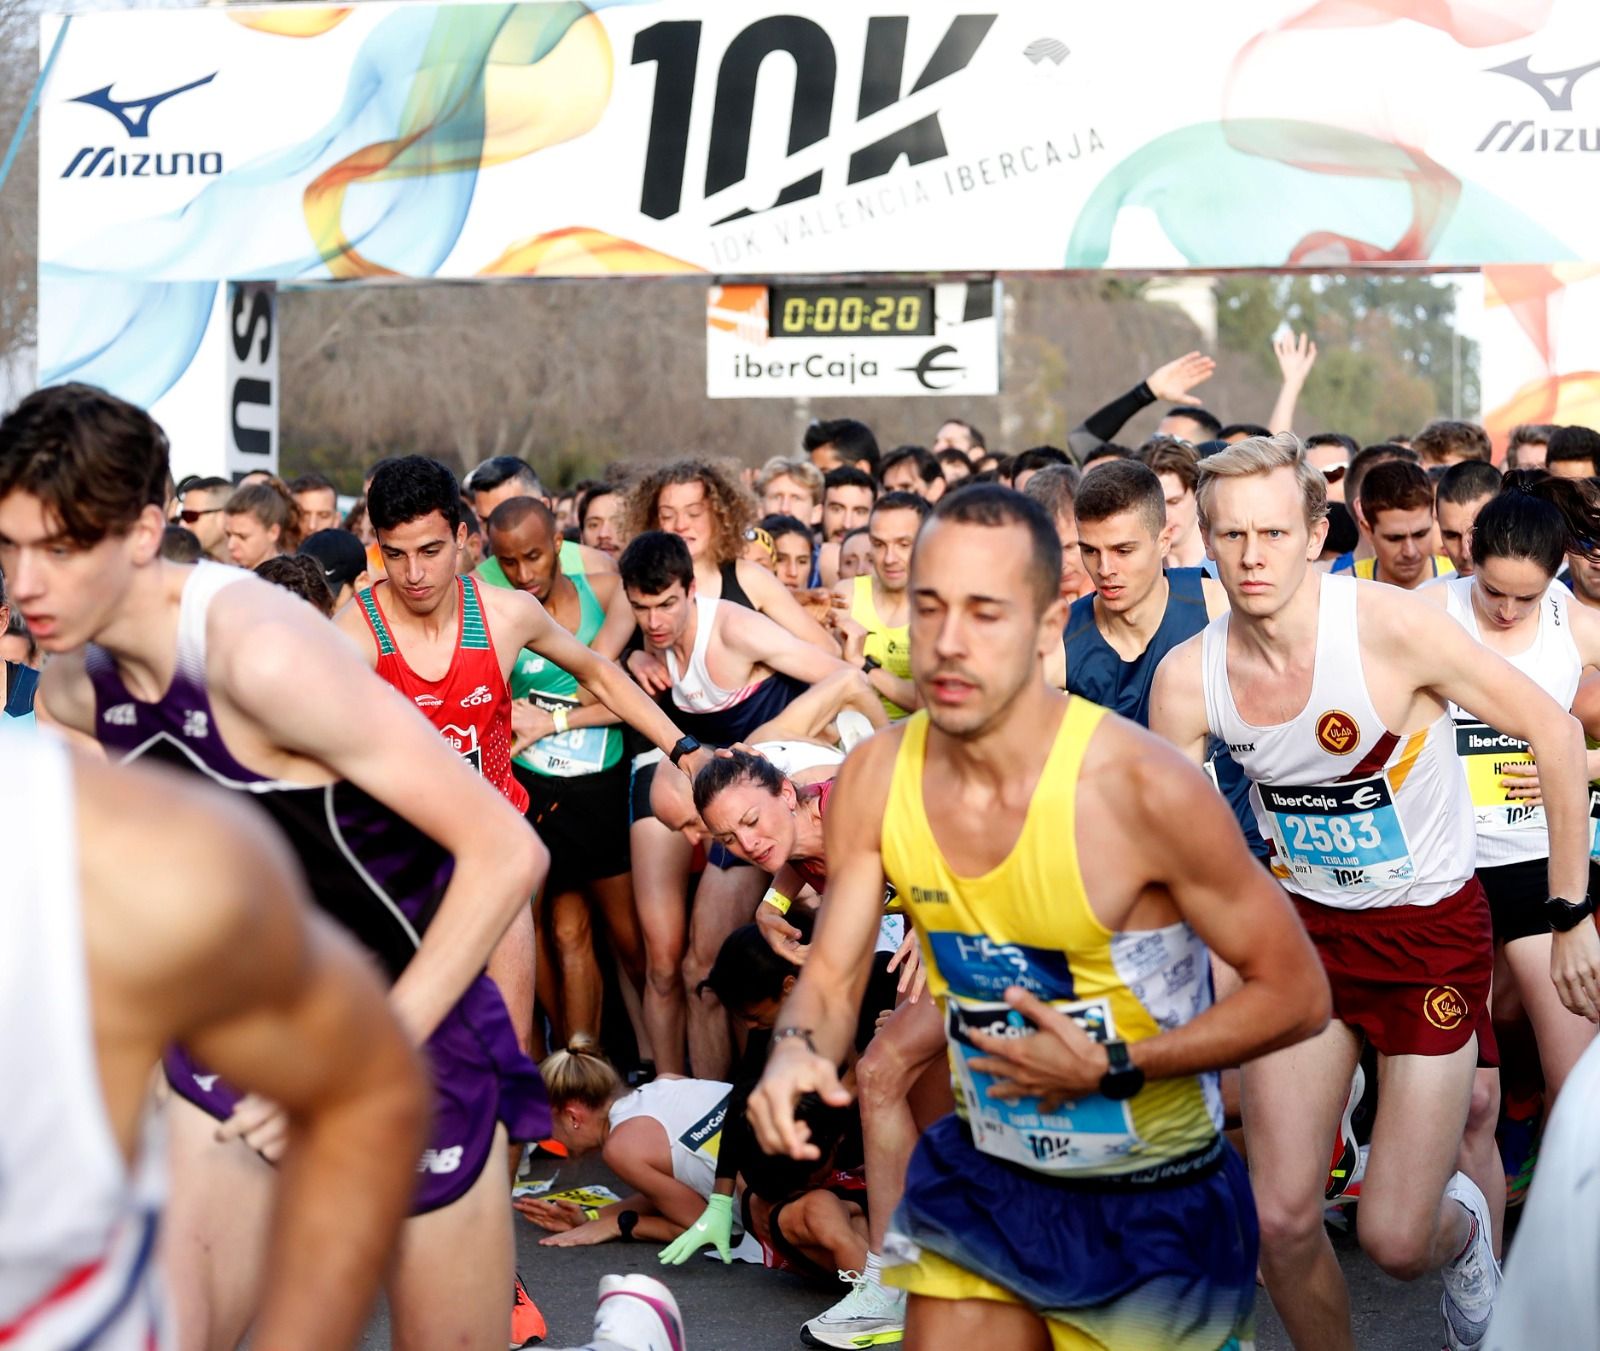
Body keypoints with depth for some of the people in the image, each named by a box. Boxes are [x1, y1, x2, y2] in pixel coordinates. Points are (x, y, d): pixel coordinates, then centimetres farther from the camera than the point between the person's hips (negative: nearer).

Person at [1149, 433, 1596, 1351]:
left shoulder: (1396, 629, -22)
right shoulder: (1188, 678, -12)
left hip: (1433, 928, -3)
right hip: (1303, 927, 3)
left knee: (1397, 1242, -5)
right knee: (1282, 1223, -5)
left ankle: (1464, 1224, 32)